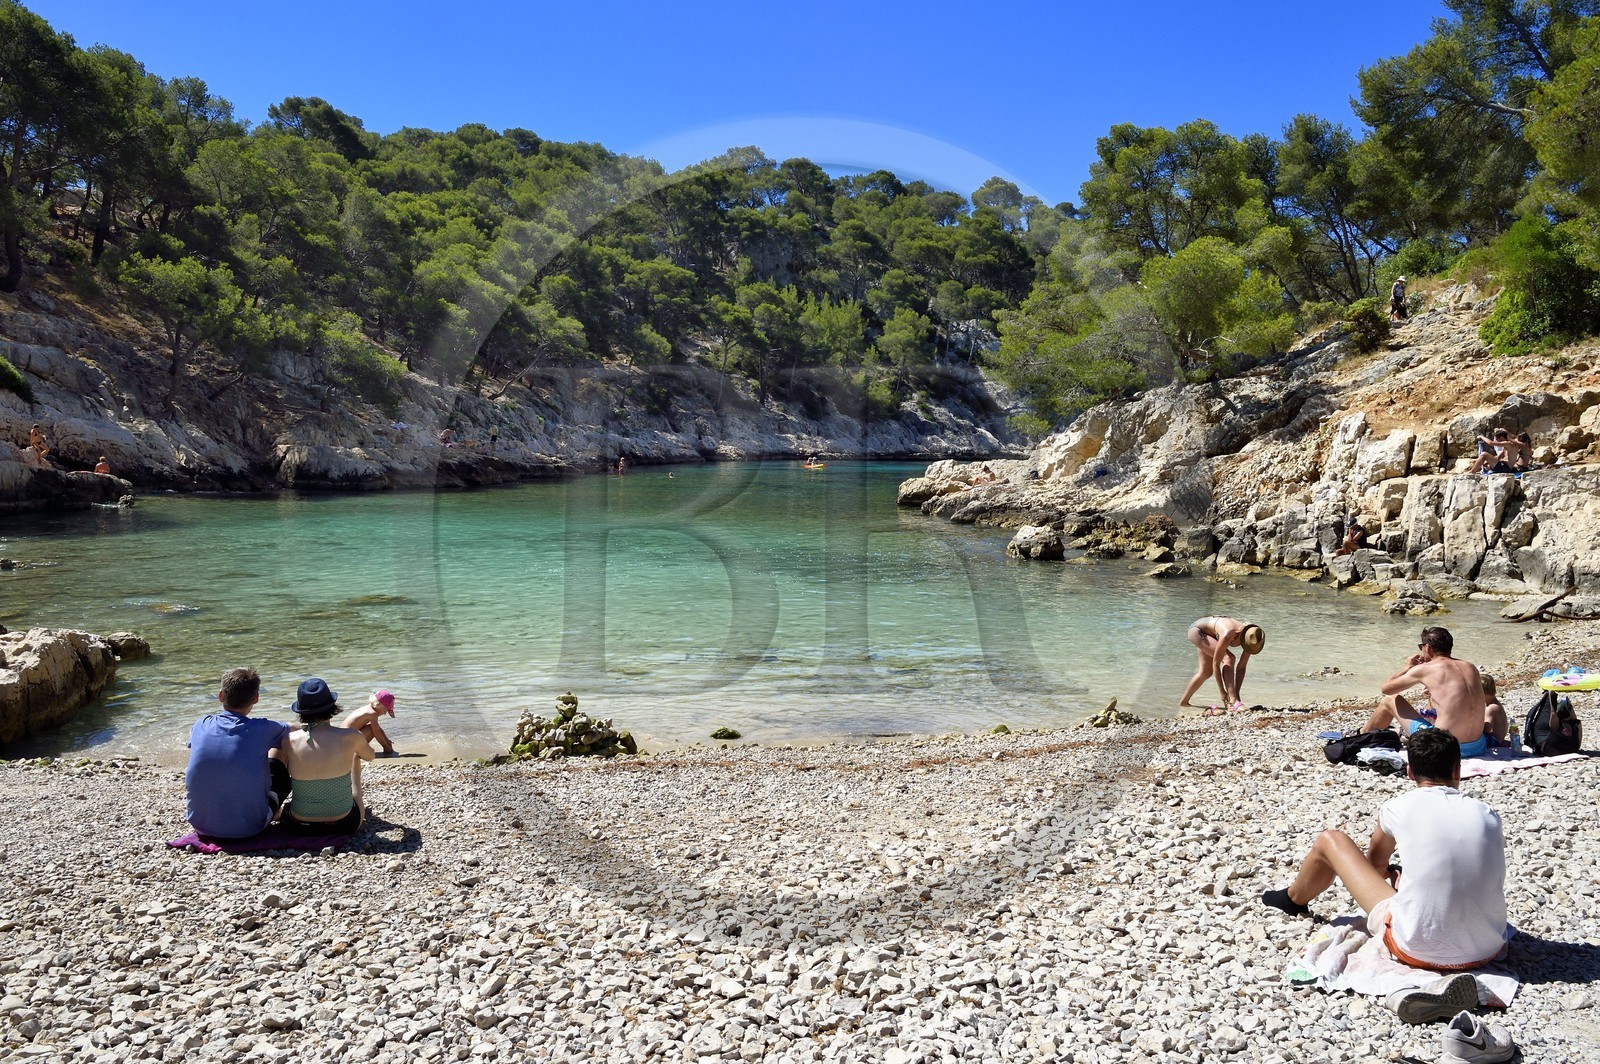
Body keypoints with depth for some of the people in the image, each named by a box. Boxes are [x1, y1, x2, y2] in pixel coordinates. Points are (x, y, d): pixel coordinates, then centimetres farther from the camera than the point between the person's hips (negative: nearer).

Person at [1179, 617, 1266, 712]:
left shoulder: (1249, 637, -21)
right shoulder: (1228, 635, -40)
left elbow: (1241, 667, -14)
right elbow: (1215, 663, -33)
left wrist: (1237, 692, -17)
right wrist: (1222, 692, -29)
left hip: (1207, 634, 8)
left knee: (1206, 672, 14)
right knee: (1228, 658, -24)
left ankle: (1183, 701, 32)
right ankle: (1233, 701, -28)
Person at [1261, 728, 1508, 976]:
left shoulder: (1398, 807, -6)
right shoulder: (1488, 814, 1)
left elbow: (1376, 863, 14)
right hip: (1489, 952, 4)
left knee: (1329, 841, 13)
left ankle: (1294, 899, 43)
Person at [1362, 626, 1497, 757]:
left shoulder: (1424, 669, -7)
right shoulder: (1470, 667, 8)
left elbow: (1386, 688, 5)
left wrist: (1406, 668, 21)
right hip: (1477, 746, 6)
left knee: (1390, 700, 15)